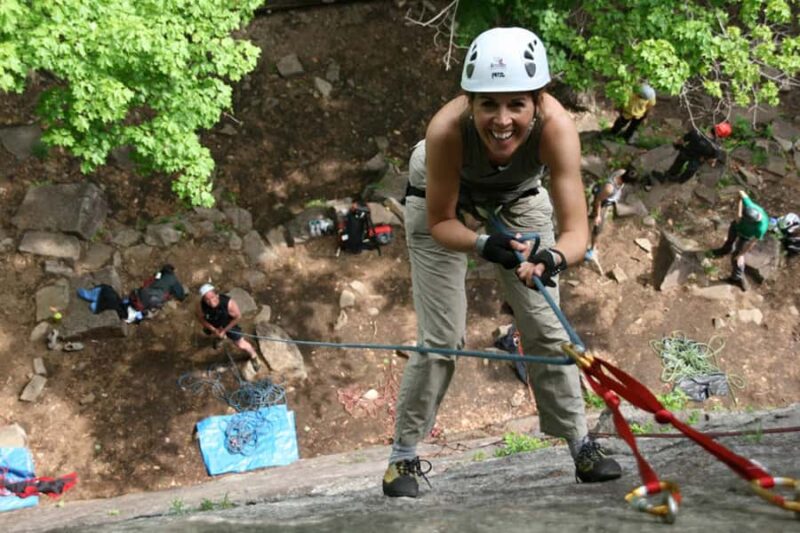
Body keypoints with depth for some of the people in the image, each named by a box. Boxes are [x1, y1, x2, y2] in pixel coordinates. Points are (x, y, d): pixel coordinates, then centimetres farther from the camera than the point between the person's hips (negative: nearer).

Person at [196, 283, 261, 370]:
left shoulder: (229, 303, -43)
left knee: (241, 345, 5)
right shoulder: (201, 305, -36)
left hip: (228, 324, -3)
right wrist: (214, 329, -21)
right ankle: (221, 337, 67)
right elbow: (201, 318, -14)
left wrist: (224, 330, -20)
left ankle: (253, 356, 36)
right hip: (212, 324, 3)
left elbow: (238, 317, -24)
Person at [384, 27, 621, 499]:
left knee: (547, 329, 1)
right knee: (440, 339, -5)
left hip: (518, 200, 2)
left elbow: (577, 228, -39)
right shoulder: (447, 129, -41)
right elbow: (440, 223, -27)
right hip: (443, 203, -2)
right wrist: (483, 245, -46)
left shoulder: (555, 126, -39)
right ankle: (404, 455, 11)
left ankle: (581, 445, 16)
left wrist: (551, 258, -61)